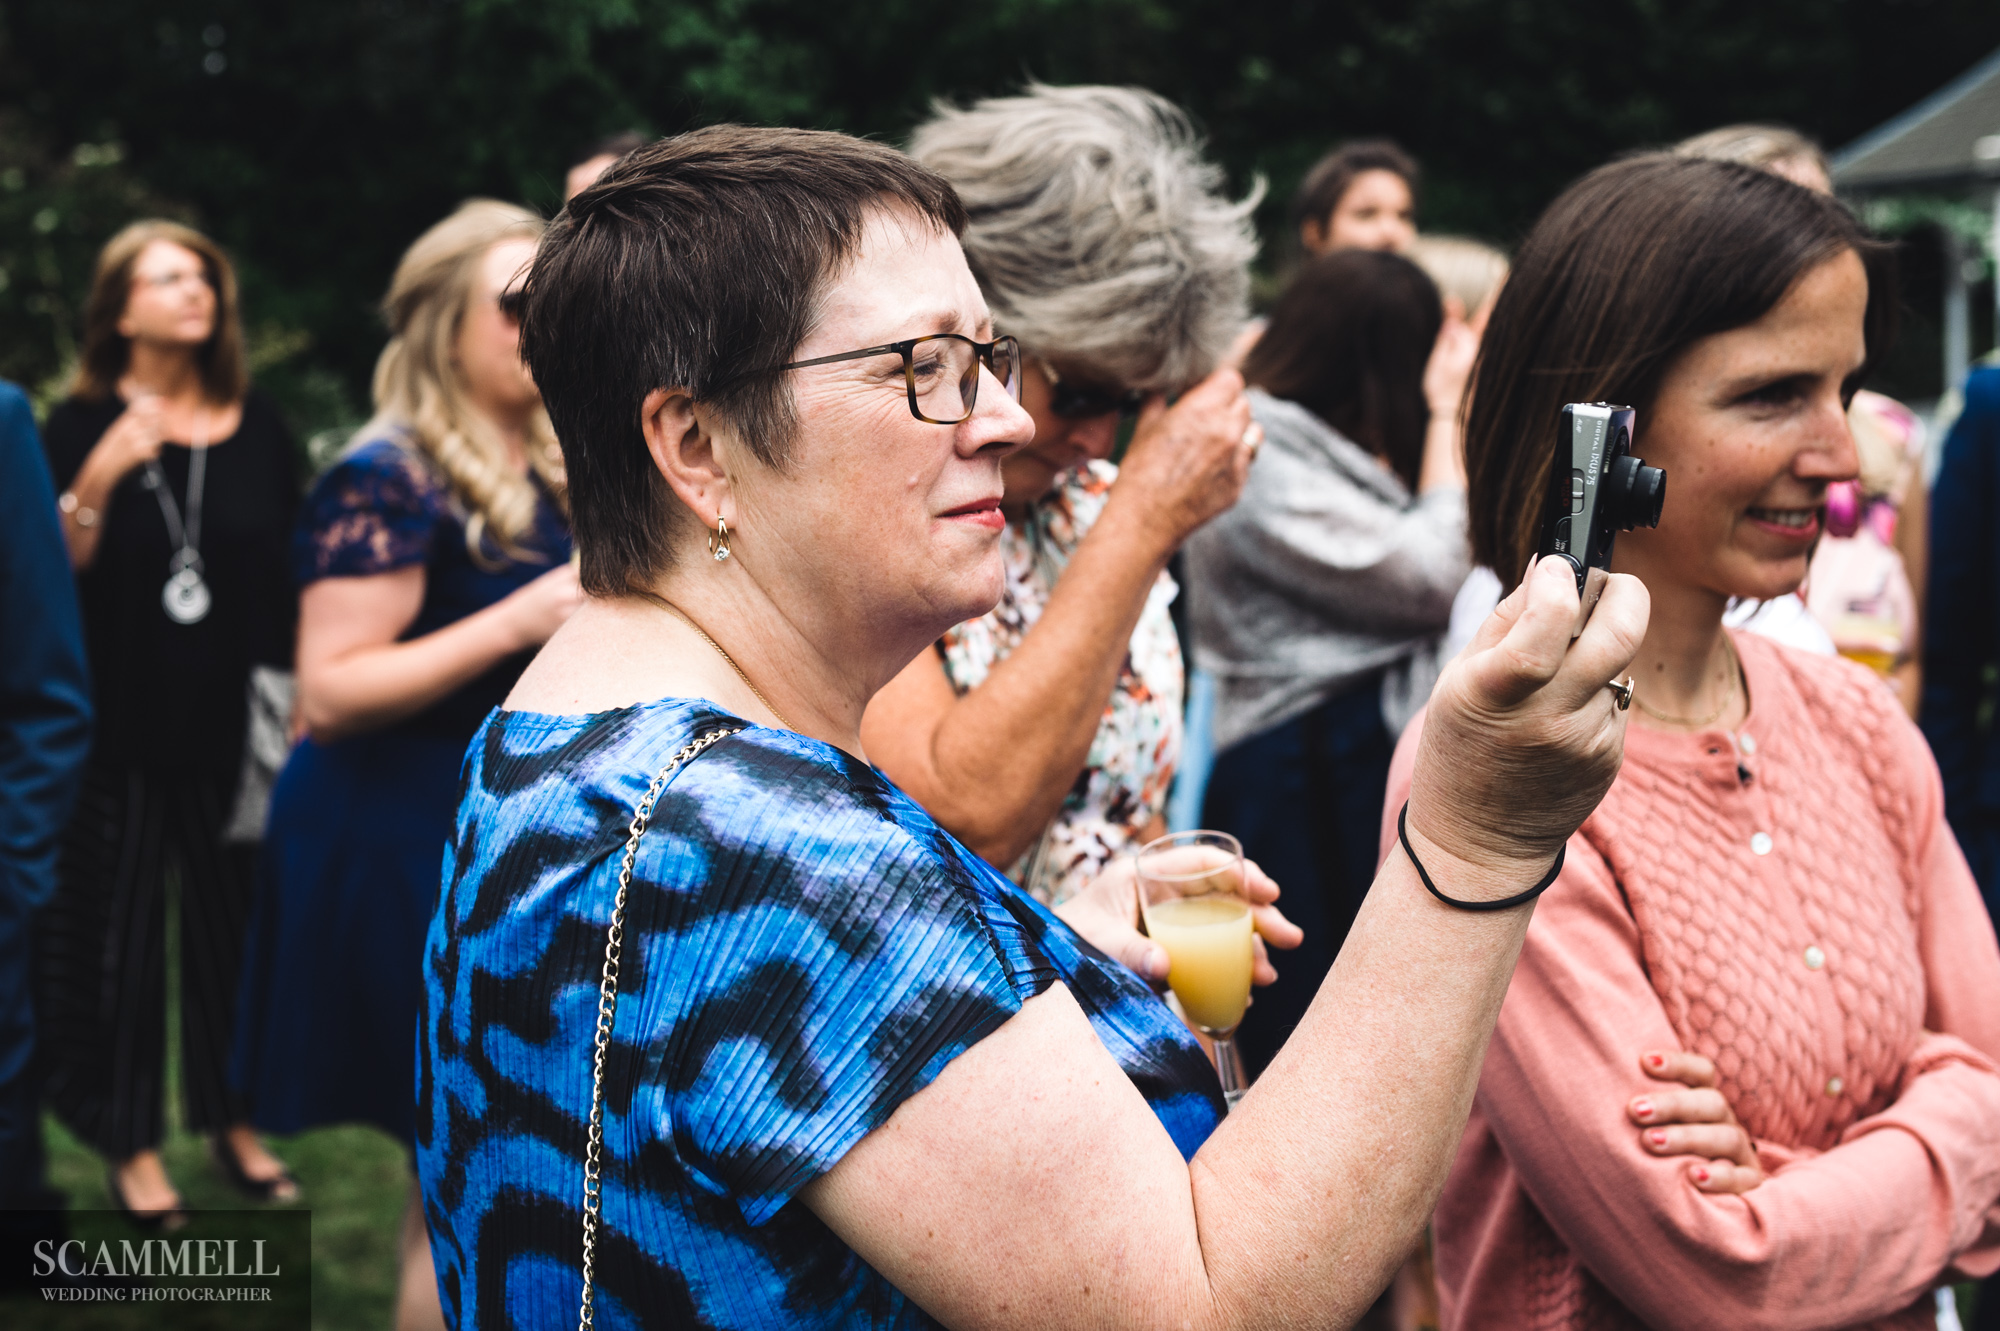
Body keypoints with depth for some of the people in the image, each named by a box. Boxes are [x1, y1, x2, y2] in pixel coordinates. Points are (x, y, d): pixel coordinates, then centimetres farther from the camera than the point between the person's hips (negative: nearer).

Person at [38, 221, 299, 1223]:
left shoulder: (257, 426, 5)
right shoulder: (82, 427, -3)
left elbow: (294, 569, 9)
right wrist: (98, 480, -22)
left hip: (232, 725, 3)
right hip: (122, 726, -3)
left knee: (232, 915, 10)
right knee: (123, 924, 4)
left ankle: (232, 1117, 25)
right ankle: (130, 1142, 15)